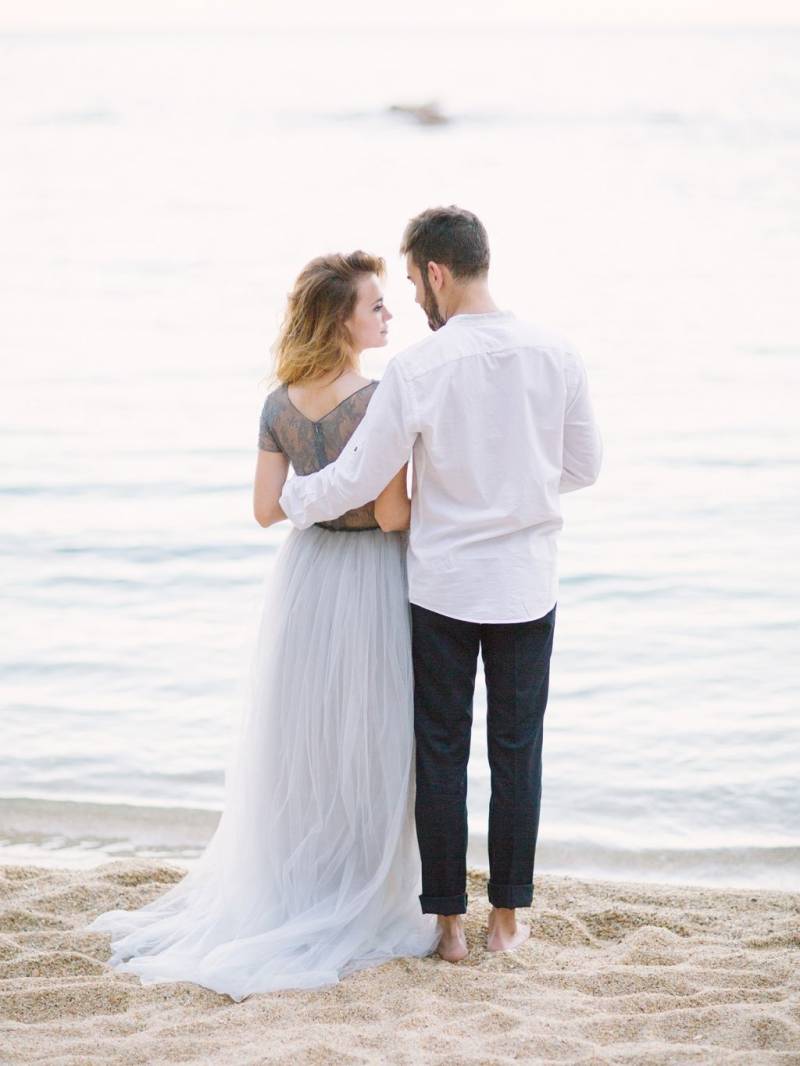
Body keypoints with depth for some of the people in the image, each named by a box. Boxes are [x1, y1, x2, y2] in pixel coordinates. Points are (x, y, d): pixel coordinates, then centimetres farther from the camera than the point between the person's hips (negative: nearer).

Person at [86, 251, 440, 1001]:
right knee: (368, 743, 5)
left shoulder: (281, 405, 0)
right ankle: (363, 905, 12)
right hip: (371, 580, -6)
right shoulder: (380, 402, -19)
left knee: (300, 736, 16)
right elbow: (392, 515, -20)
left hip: (306, 574, 6)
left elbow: (267, 509, 1)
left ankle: (290, 892, 25)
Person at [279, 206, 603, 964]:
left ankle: (448, 921, 15)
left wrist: (289, 499, 10)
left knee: (440, 751, 8)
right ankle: (507, 919, 18)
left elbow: (356, 480, -9)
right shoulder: (555, 355, -4)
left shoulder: (416, 369, -14)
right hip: (526, 586, 2)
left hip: (442, 586, -2)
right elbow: (585, 466, 5)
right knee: (516, 750, 11)